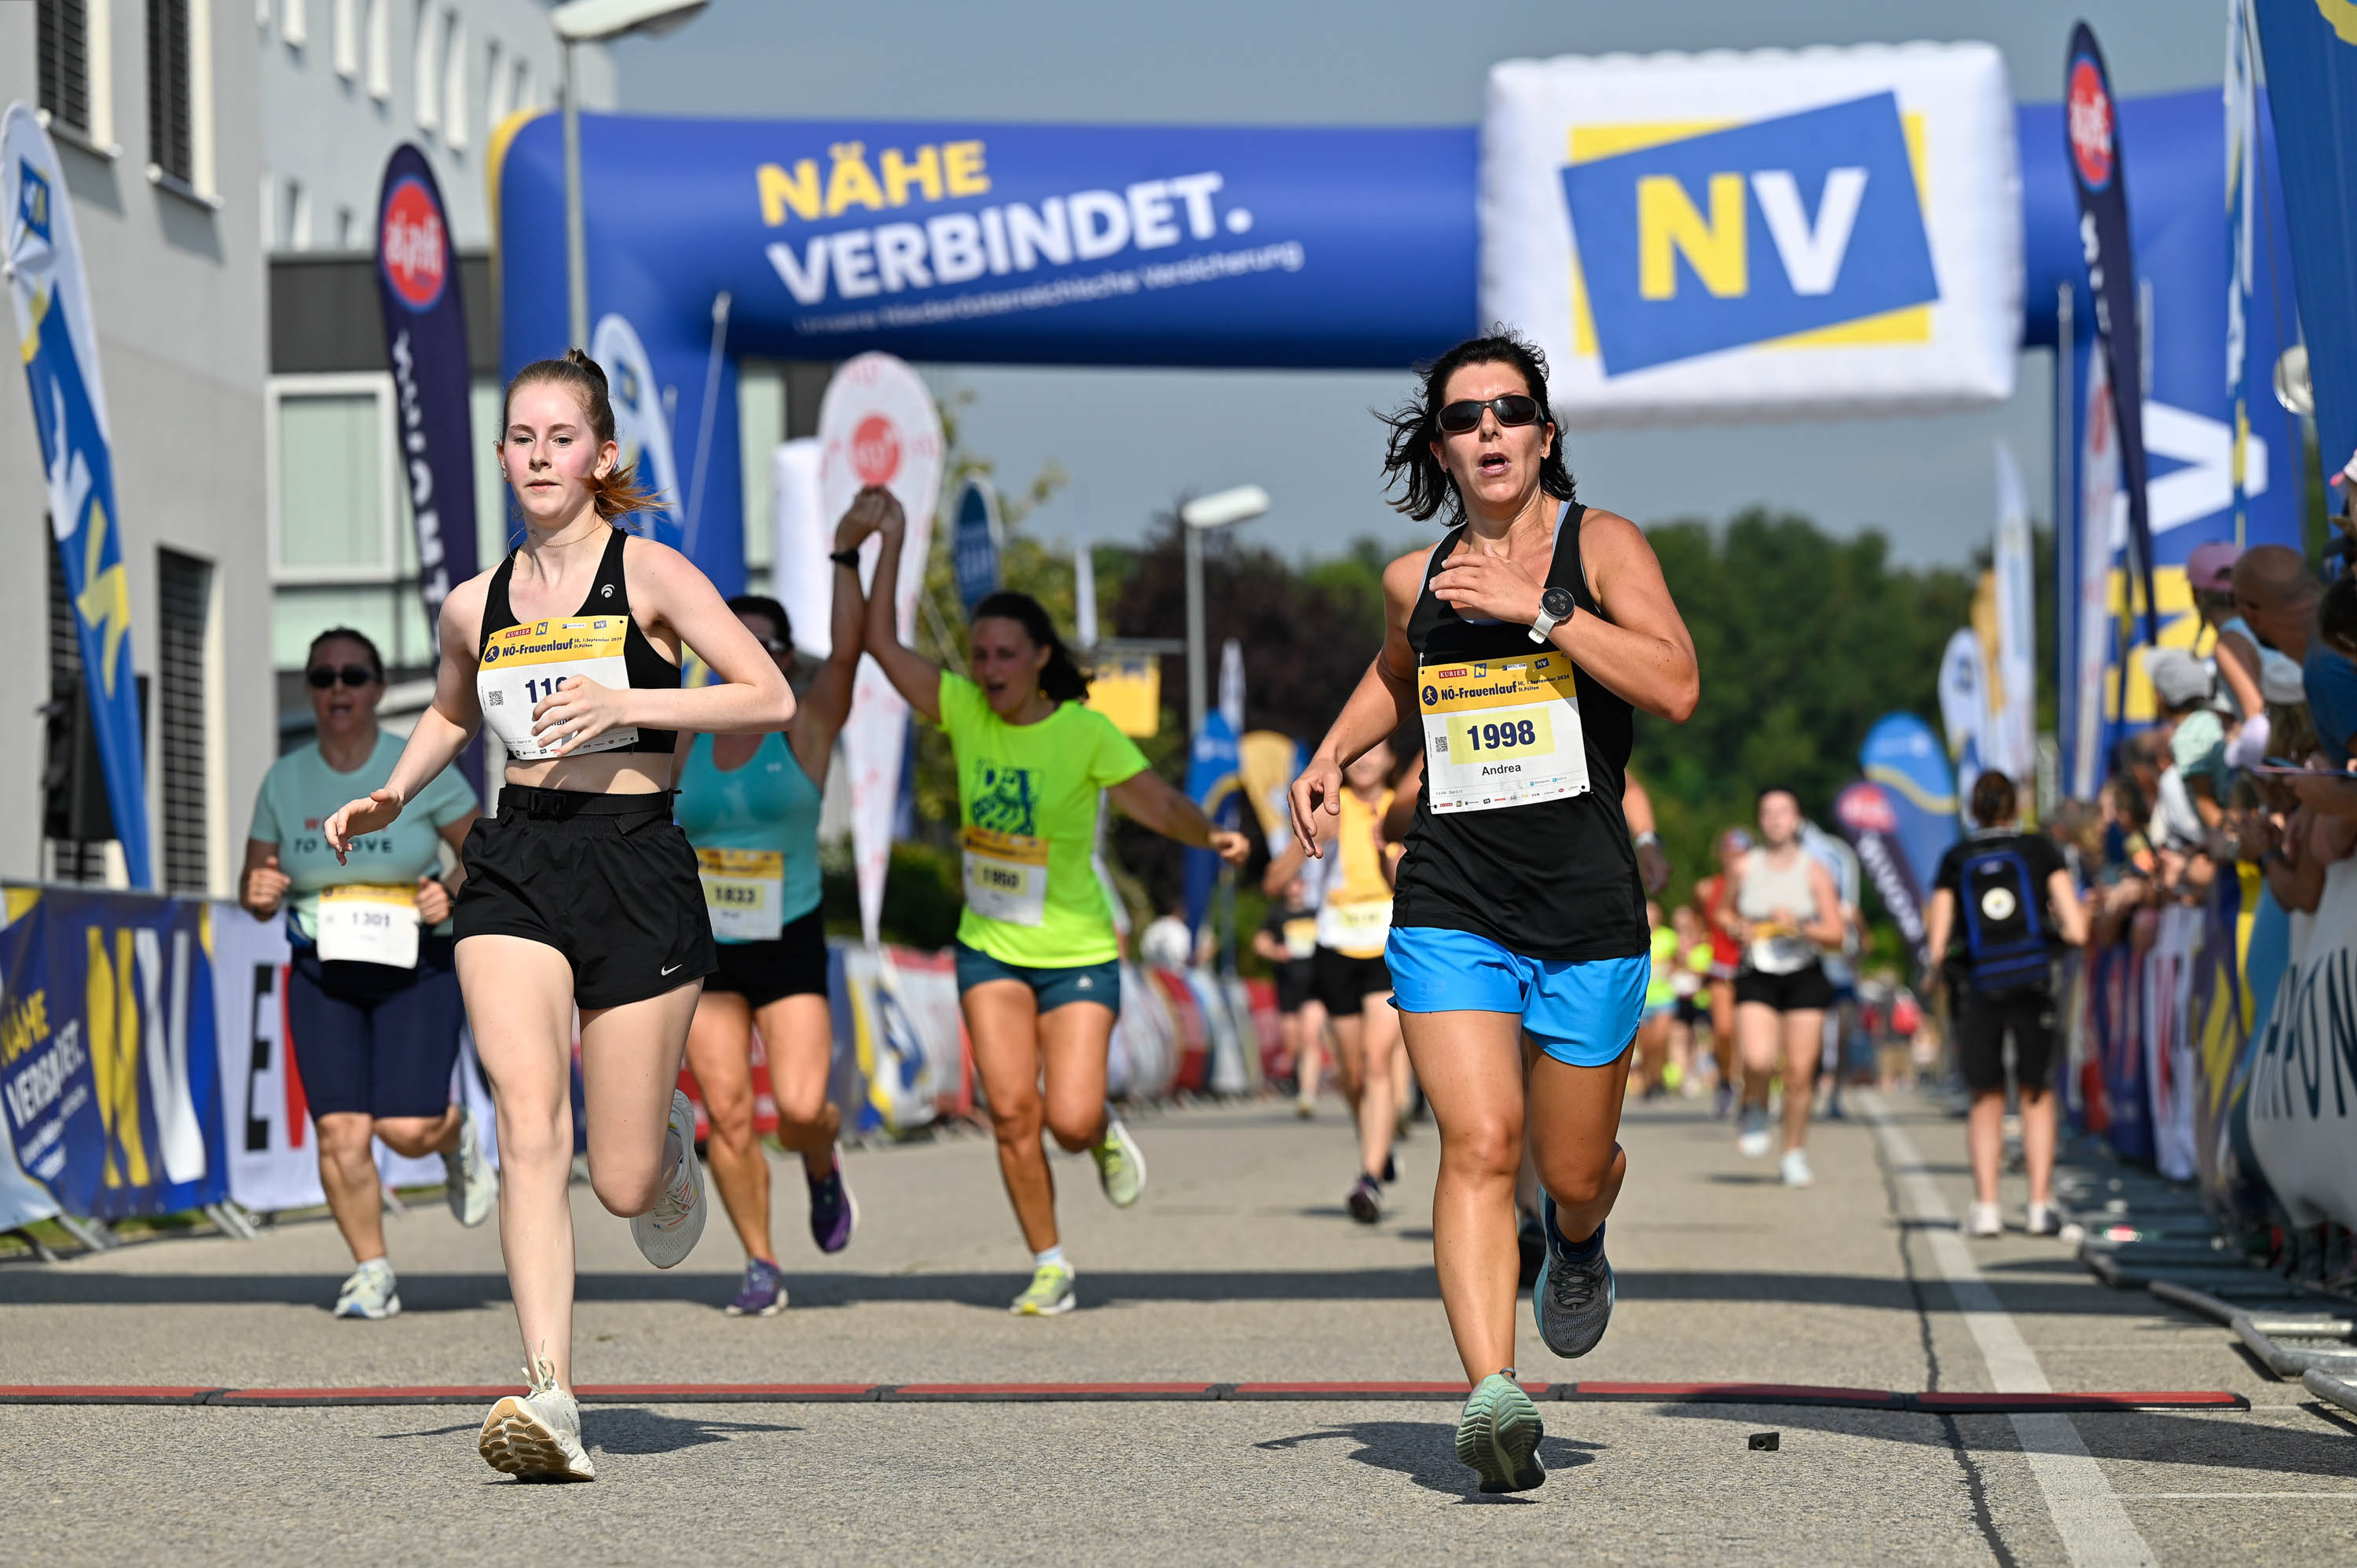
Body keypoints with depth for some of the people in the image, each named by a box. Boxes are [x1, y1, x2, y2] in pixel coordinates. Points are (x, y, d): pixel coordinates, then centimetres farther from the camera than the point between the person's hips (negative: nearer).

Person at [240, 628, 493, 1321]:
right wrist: (261, 894, -13)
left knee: (406, 1128, -13)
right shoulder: (285, 781, 3)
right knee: (340, 1133, -9)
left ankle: (458, 1134, 24)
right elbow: (256, 891, 11)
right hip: (322, 975, 2)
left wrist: (454, 892, -15)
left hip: (416, 970, -2)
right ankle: (373, 1273, 9)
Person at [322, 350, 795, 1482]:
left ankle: (669, 1138, 40)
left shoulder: (649, 574, -2)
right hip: (514, 871, 3)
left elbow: (771, 699, -10)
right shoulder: (475, 605, 11)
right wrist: (390, 798, 15)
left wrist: (625, 702, -19)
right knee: (530, 1127, -19)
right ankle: (550, 1400, -25)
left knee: (624, 1183, 1)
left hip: (638, 869, -3)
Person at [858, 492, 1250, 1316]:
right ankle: (1049, 1267, 7)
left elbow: (1160, 803, -11)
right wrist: (890, 539, -7)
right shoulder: (965, 710, -4)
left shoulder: (1085, 732, -13)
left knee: (1069, 1122, -12)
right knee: (1011, 1110, -8)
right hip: (990, 948, 3)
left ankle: (1105, 1132, 27)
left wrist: (1211, 835, -30)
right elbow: (883, 643, -6)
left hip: (1077, 953, -3)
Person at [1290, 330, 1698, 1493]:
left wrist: (1536, 607, -21)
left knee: (1573, 1172, 11)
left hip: (1588, 916, -1)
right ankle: (1493, 1396, -26)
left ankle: (1578, 1242, 48)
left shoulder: (1599, 545, -2)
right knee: (1479, 1146, -18)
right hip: (1451, 908, 1)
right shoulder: (1415, 578, 10)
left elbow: (1675, 688, -17)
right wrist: (1330, 756, 16)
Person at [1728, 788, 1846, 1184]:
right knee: (1757, 1060, -23)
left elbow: (1836, 935, 0)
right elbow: (1729, 914, 22)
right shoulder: (1746, 868, 5)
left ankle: (1795, 1155, 15)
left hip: (1804, 977, 0)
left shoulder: (1814, 871, 2)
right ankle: (1754, 1109, 11)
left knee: (1800, 1072, -2)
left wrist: (1800, 926, -17)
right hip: (1757, 977, 0)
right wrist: (1739, 930, -1)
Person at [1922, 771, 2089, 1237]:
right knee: (2037, 1095, 12)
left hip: (1977, 989, 1)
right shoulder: (2040, 850, 1)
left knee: (1986, 1098, 12)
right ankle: (2040, 1204, 4)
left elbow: (1936, 947, -1)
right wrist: (2060, 921, 17)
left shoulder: (1955, 861, 3)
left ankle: (1986, 1205, 1)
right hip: (2033, 984, -1)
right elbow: (2077, 931, -4)